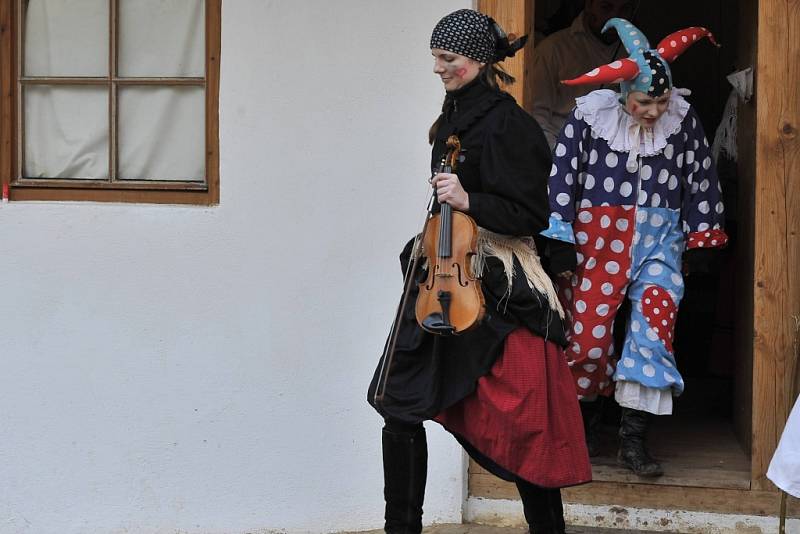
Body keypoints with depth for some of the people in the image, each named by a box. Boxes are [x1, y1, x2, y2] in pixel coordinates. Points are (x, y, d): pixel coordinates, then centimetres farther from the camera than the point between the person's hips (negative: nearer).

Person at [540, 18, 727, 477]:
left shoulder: (683, 118, -1)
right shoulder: (590, 115, -7)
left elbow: (701, 177, 9)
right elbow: (563, 175, -3)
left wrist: (703, 234, 12)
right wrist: (559, 243, -4)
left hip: (659, 240, 1)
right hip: (598, 239, -1)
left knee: (656, 321, -15)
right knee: (588, 331, 0)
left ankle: (634, 439, -10)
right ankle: (578, 419, 27)